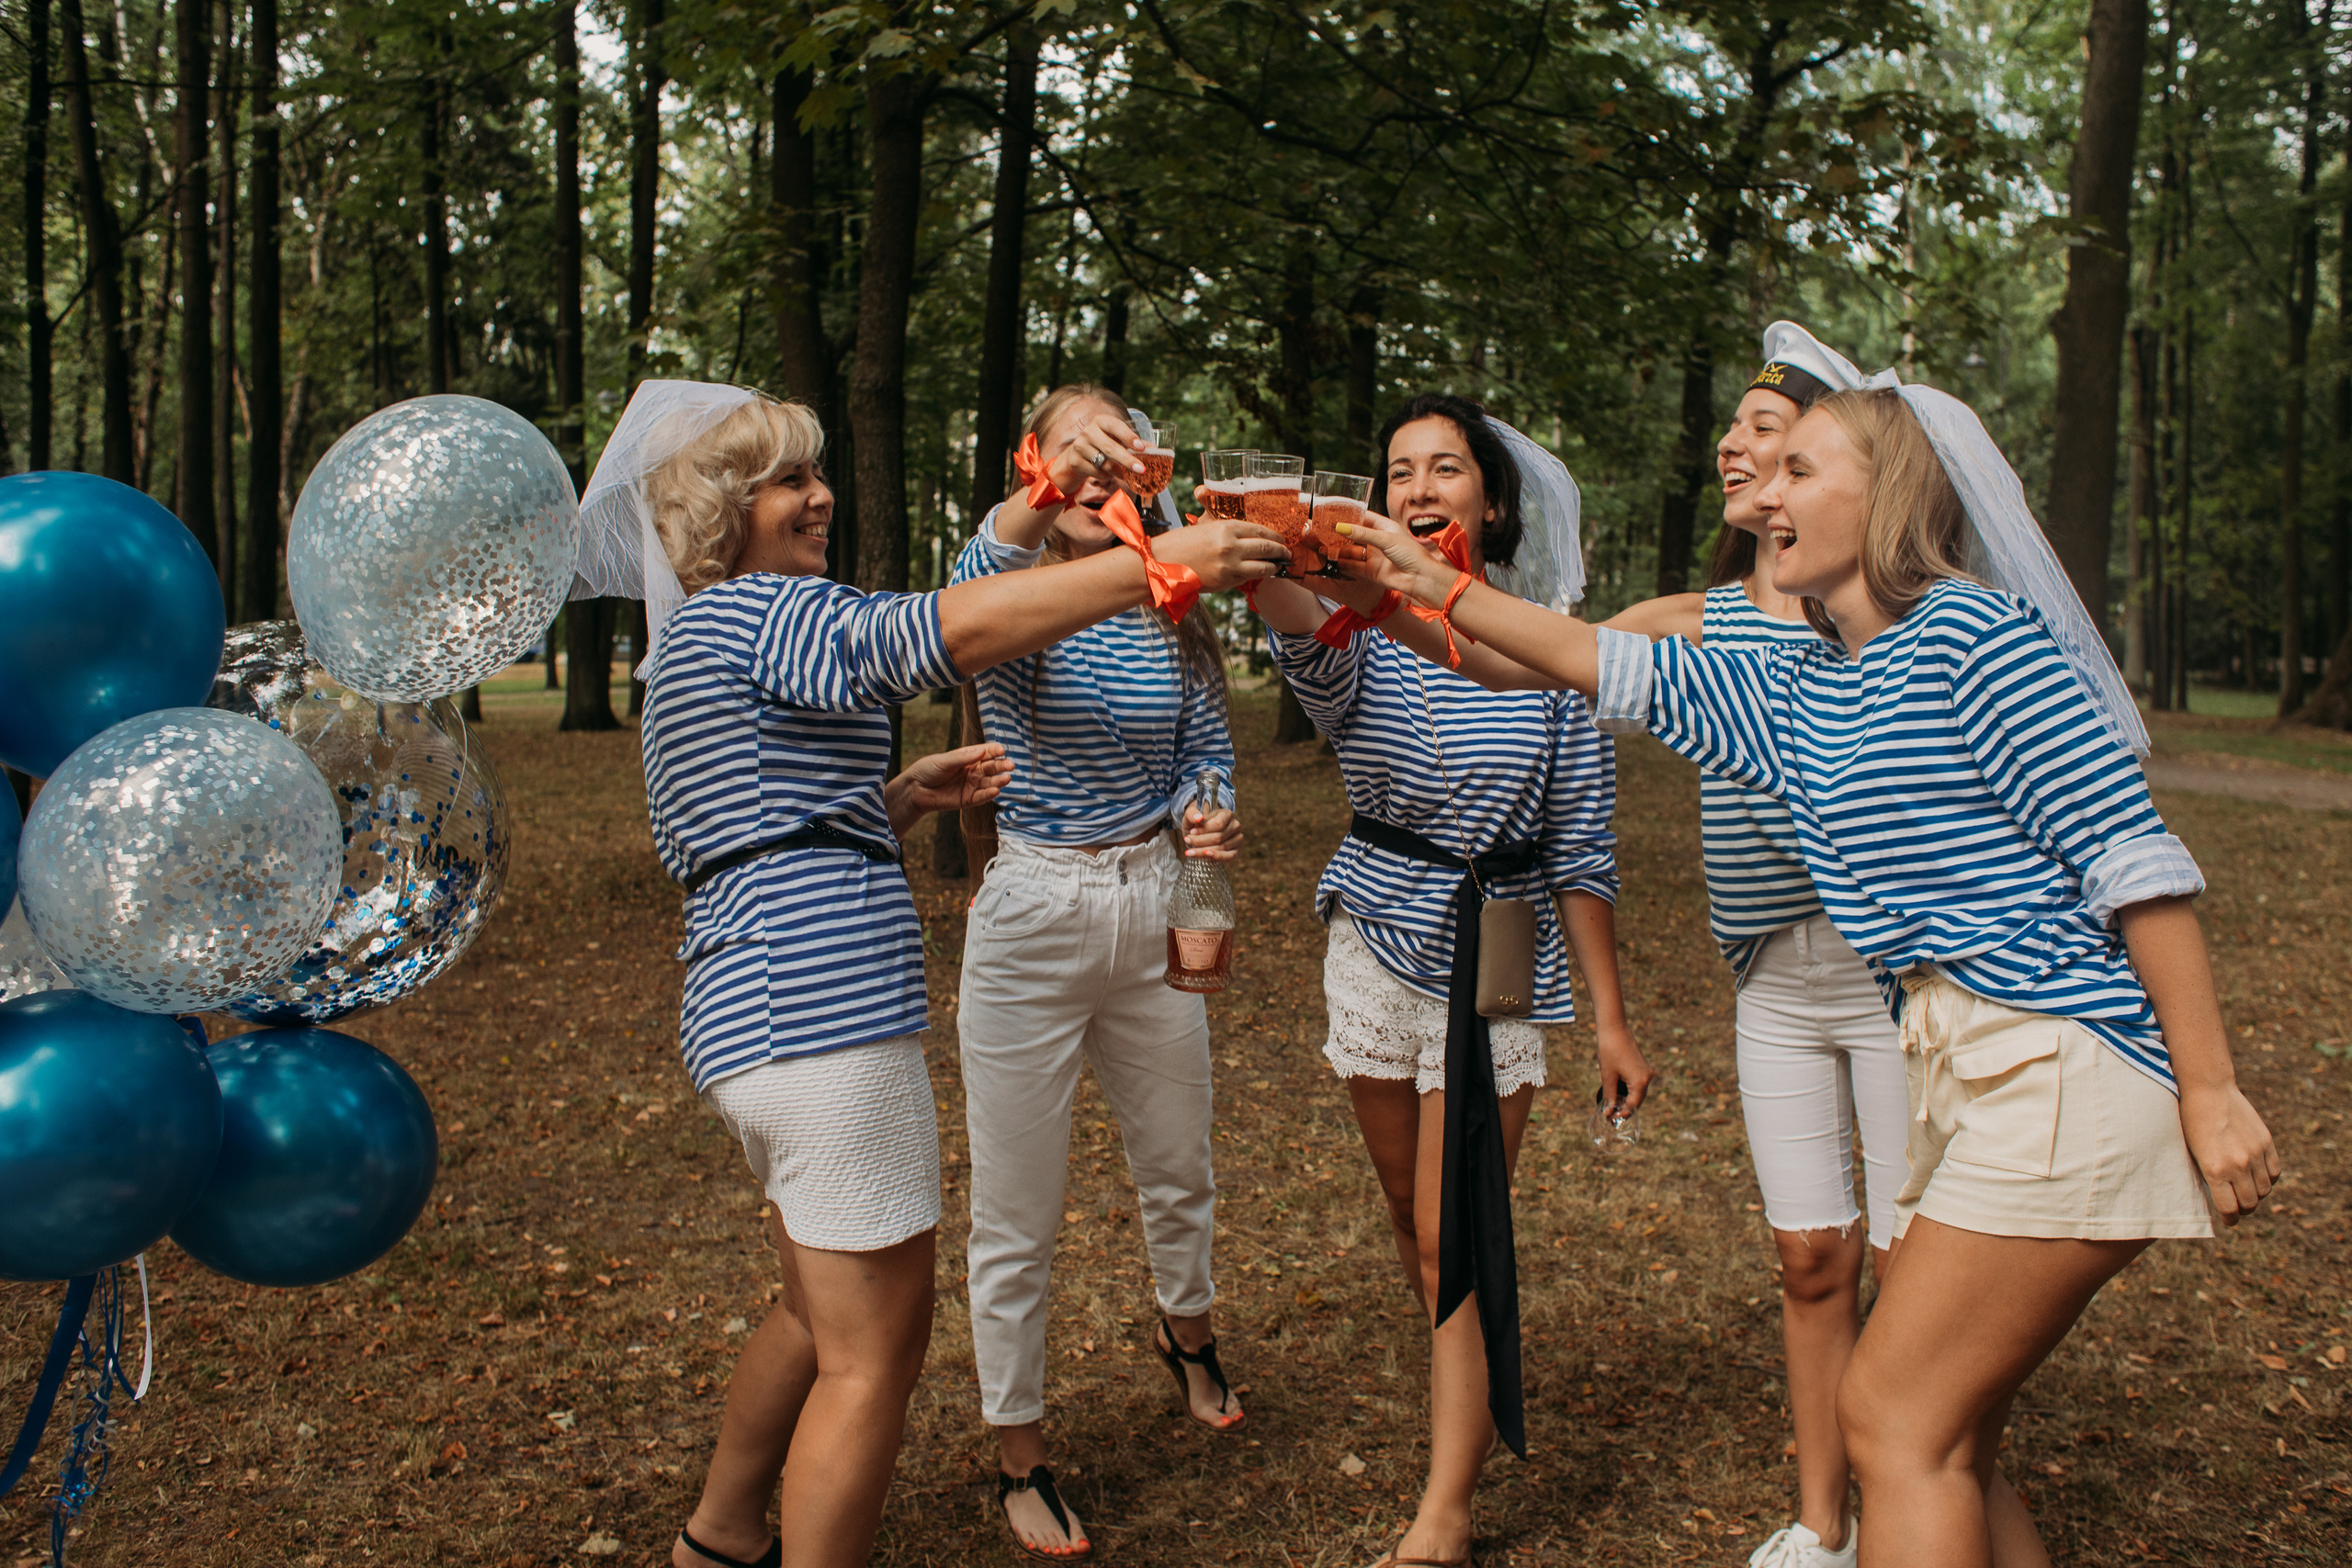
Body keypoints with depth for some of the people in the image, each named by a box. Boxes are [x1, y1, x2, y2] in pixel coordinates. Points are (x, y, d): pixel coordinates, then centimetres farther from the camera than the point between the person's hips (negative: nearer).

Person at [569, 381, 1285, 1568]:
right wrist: (1161, 565, -26)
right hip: (820, 1018, -11)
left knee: (825, 1314, 25)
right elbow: (943, 630, -24)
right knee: (875, 1352, -3)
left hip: (753, 1016, 11)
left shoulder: (697, 645, 23)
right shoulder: (746, 612, -9)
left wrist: (902, 799, 14)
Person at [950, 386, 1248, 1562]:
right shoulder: (1014, 593, -10)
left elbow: (1207, 752, 10)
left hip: (1149, 908, 4)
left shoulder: (1170, 615, 1)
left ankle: (1186, 1333, 53)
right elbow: (972, 595, -36)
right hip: (1028, 918, -4)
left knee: (1178, 1167, 23)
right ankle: (1018, 1460, 24)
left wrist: (1206, 818, -13)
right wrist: (1039, 505, -56)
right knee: (1017, 1217, 5)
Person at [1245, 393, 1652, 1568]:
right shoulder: (1365, 639, -3)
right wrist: (1265, 561, -55)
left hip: (1498, 963, -3)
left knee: (1457, 1239, -5)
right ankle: (1463, 1398, 40)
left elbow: (1579, 852, -2)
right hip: (1378, 948, 3)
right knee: (1413, 1220, 16)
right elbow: (1309, 645, -31)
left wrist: (1609, 1018, -3)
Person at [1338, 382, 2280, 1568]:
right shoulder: (1797, 694, 15)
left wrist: (2211, 1089, -15)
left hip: (2063, 1068, -8)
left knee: (1892, 1416, -7)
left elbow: (2132, 854, -14)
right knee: (1946, 1443, 11)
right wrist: (1437, 590, 18)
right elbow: (1605, 664, 20)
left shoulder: (1975, 631, -10)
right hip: (1957, 1072, 8)